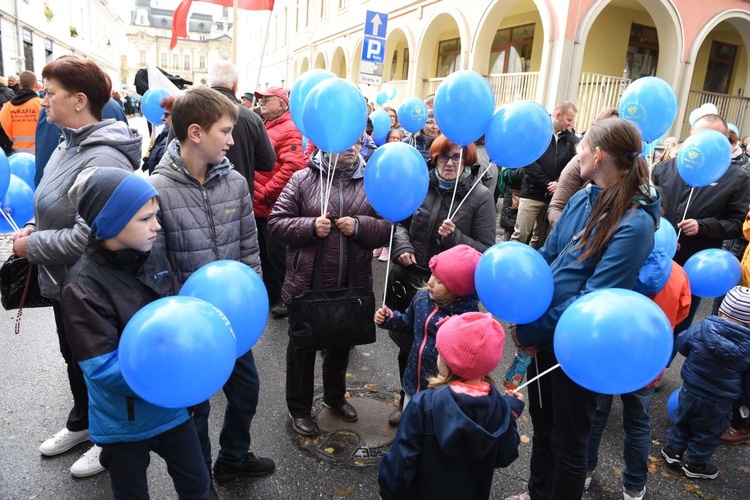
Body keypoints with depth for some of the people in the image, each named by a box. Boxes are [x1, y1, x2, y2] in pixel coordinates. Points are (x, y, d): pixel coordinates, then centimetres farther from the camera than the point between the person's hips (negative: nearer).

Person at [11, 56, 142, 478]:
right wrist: (37, 229, 0)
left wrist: (31, 246, -18)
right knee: (75, 360, 26)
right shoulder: (69, 144, 4)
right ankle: (82, 423, 50)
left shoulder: (103, 159, -28)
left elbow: (88, 237, -31)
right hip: (64, 284, 9)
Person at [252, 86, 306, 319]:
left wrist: (267, 193, -20)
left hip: (273, 206, -8)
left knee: (276, 255, 2)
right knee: (263, 253, 18)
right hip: (257, 205, 8)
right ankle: (269, 294, 32)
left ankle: (284, 299, 17)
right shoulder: (263, 126, 14)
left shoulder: (289, 130, -12)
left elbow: (294, 166, -25)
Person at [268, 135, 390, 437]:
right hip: (307, 283, -3)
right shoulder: (303, 179, -6)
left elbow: (388, 228, 0)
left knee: (341, 343, 22)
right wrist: (310, 227, -21)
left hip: (352, 285, 3)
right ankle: (299, 407, 35)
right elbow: (276, 224, -6)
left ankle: (335, 396, 47)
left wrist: (359, 226, -17)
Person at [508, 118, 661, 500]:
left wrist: (530, 330, -18)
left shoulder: (634, 224, -22)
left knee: (568, 441, 15)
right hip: (543, 335, 7)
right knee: (541, 423, 26)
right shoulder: (581, 199, 0)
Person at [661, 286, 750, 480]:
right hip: (719, 402, -1)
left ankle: (674, 450, 40)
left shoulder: (699, 330, -20)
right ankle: (695, 464, 35)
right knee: (707, 433, 20)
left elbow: (680, 344, 0)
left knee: (683, 421, 25)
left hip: (690, 391, 2)